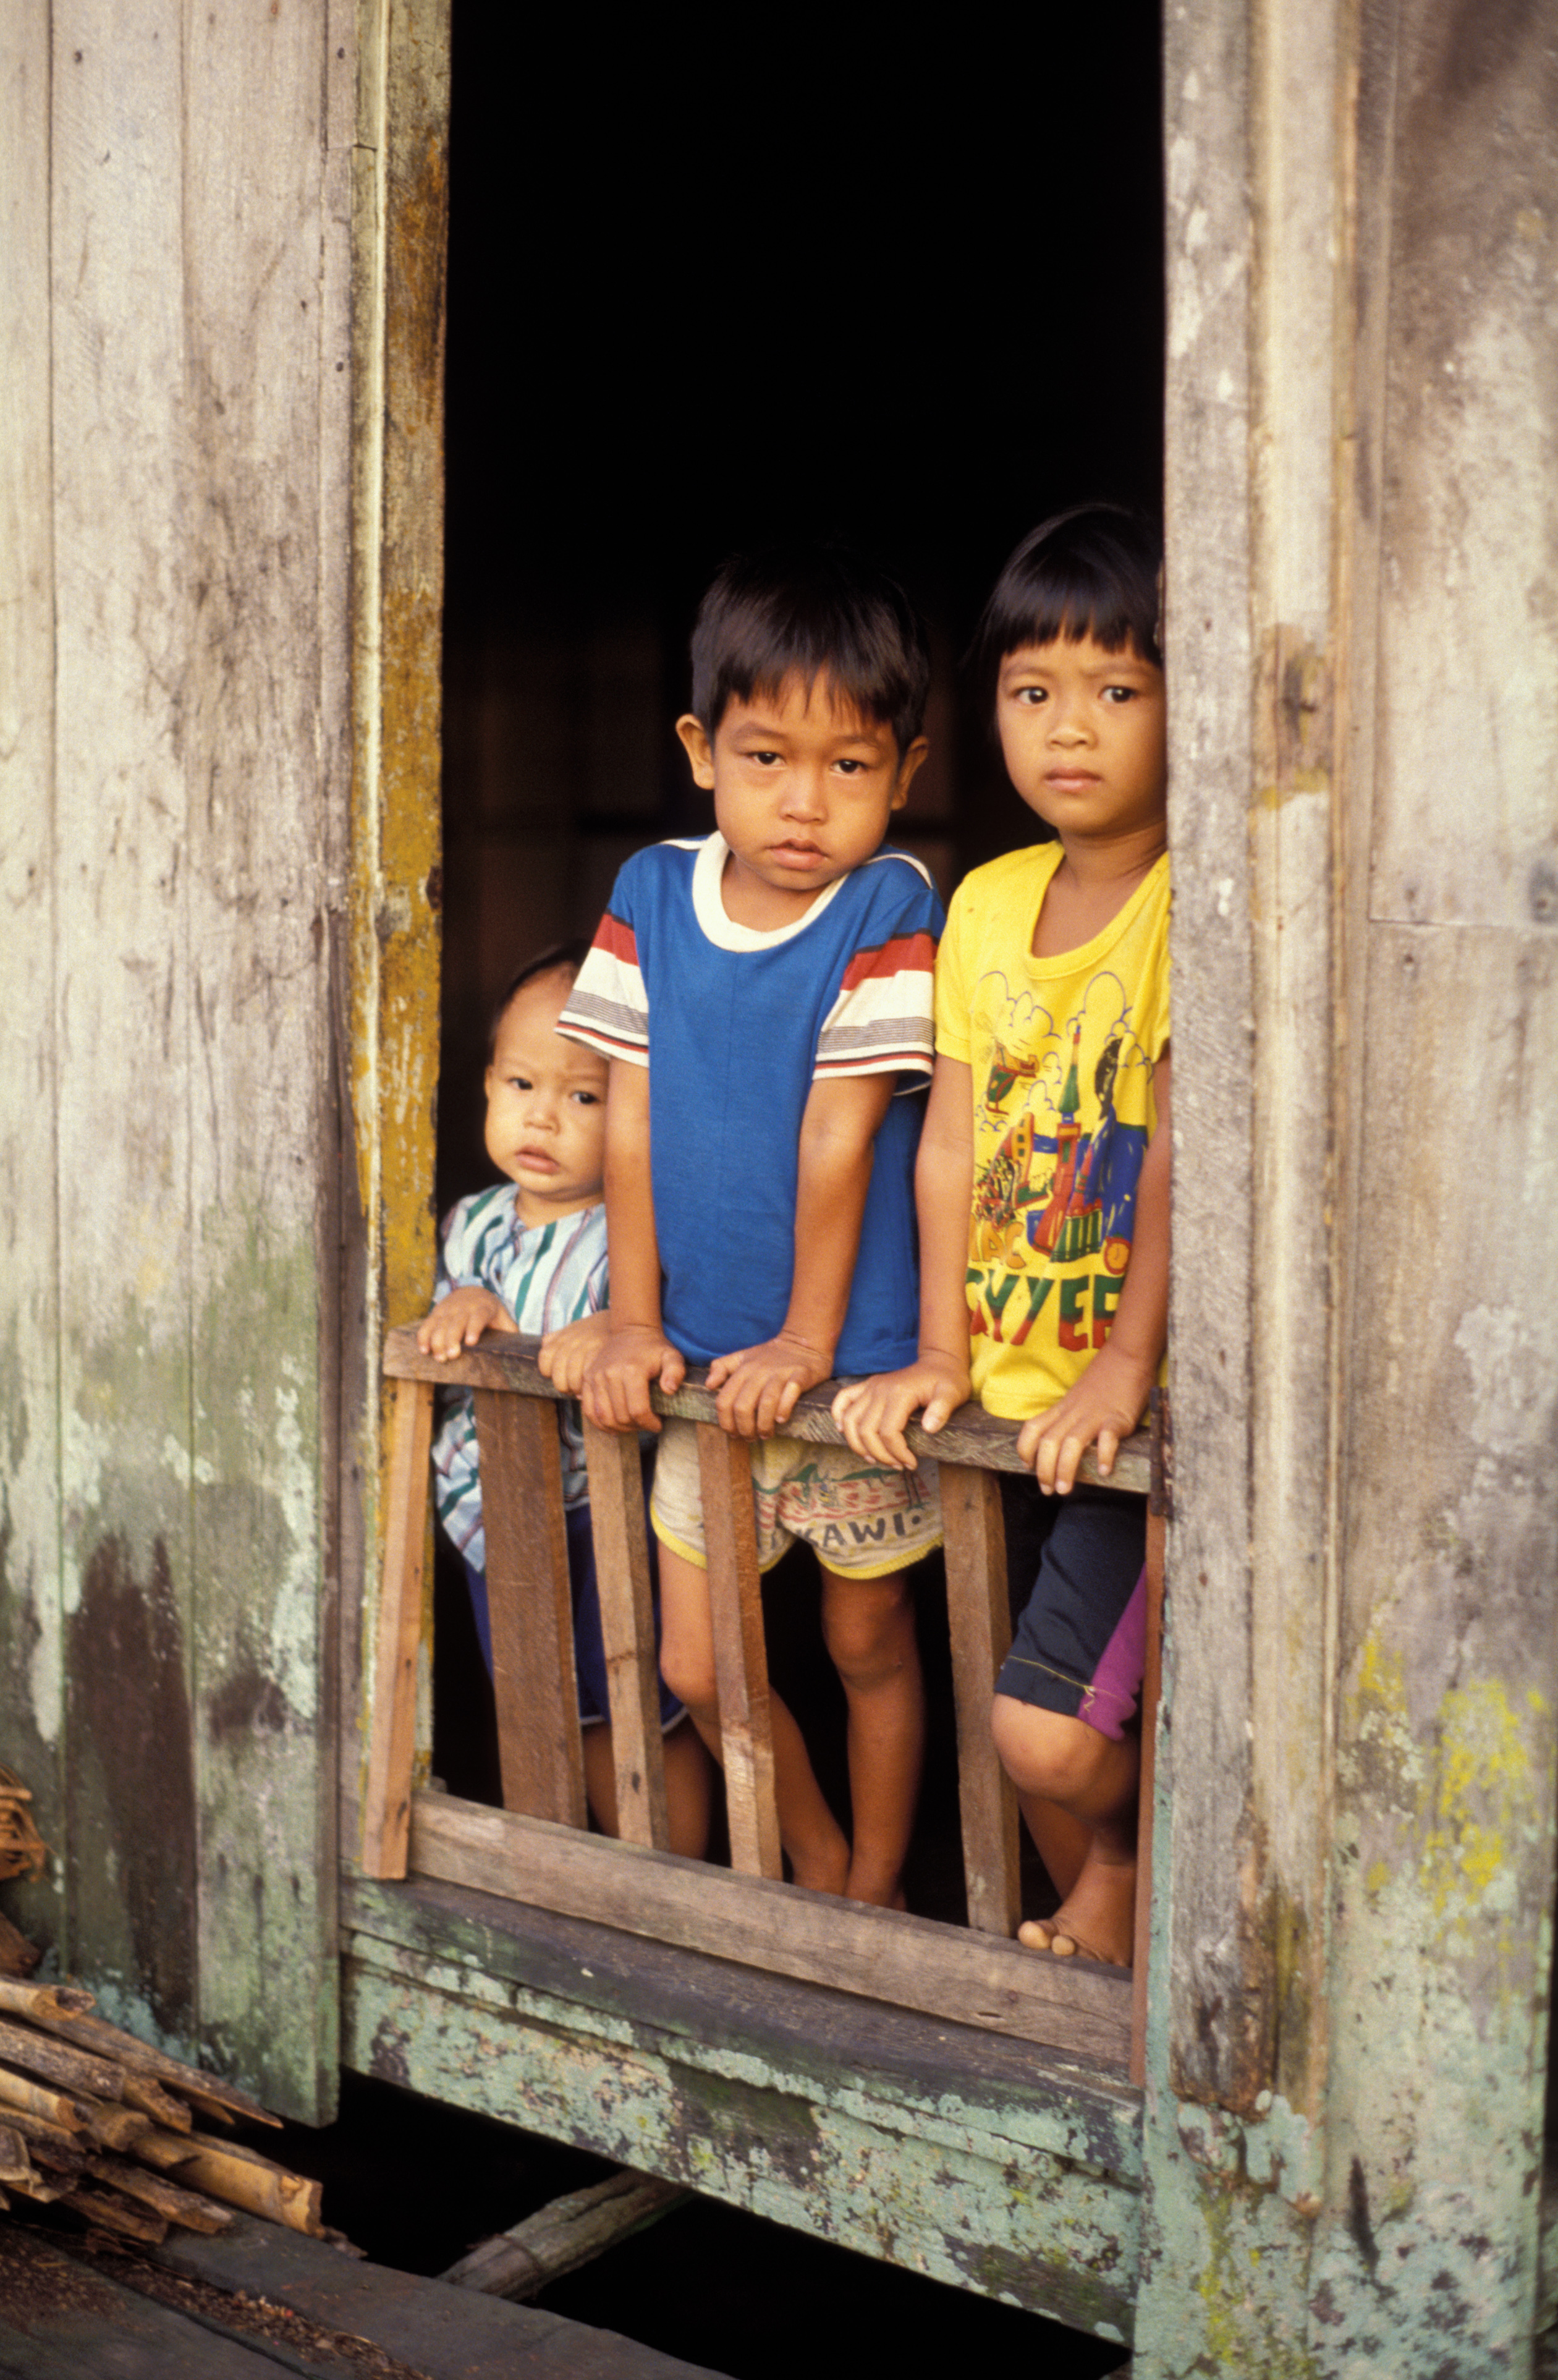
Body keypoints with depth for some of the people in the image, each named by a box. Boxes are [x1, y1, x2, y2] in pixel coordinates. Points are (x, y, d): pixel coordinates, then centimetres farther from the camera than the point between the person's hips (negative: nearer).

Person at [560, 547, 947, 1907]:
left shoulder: (890, 910, -15)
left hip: (852, 1359, -4)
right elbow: (632, 1121, 0)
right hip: (706, 1361, 4)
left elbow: (838, 1133, -16)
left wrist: (810, 1339, -14)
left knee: (867, 1642, 13)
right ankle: (816, 1867, 35)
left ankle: (873, 1896, 33)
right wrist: (634, 1323, -1)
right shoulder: (651, 894, -2)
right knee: (697, 1665, 11)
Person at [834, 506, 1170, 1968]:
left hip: (1147, 1400, -6)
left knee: (1048, 1730, -11)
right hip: (1013, 1393, 6)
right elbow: (950, 1139, 9)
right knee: (1074, 1719, 13)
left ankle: (1117, 1869, 20)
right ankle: (1092, 1934, 36)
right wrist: (941, 1354, 5)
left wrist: (1123, 1369, -17)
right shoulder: (986, 902, 8)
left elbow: (1181, 1149, -15)